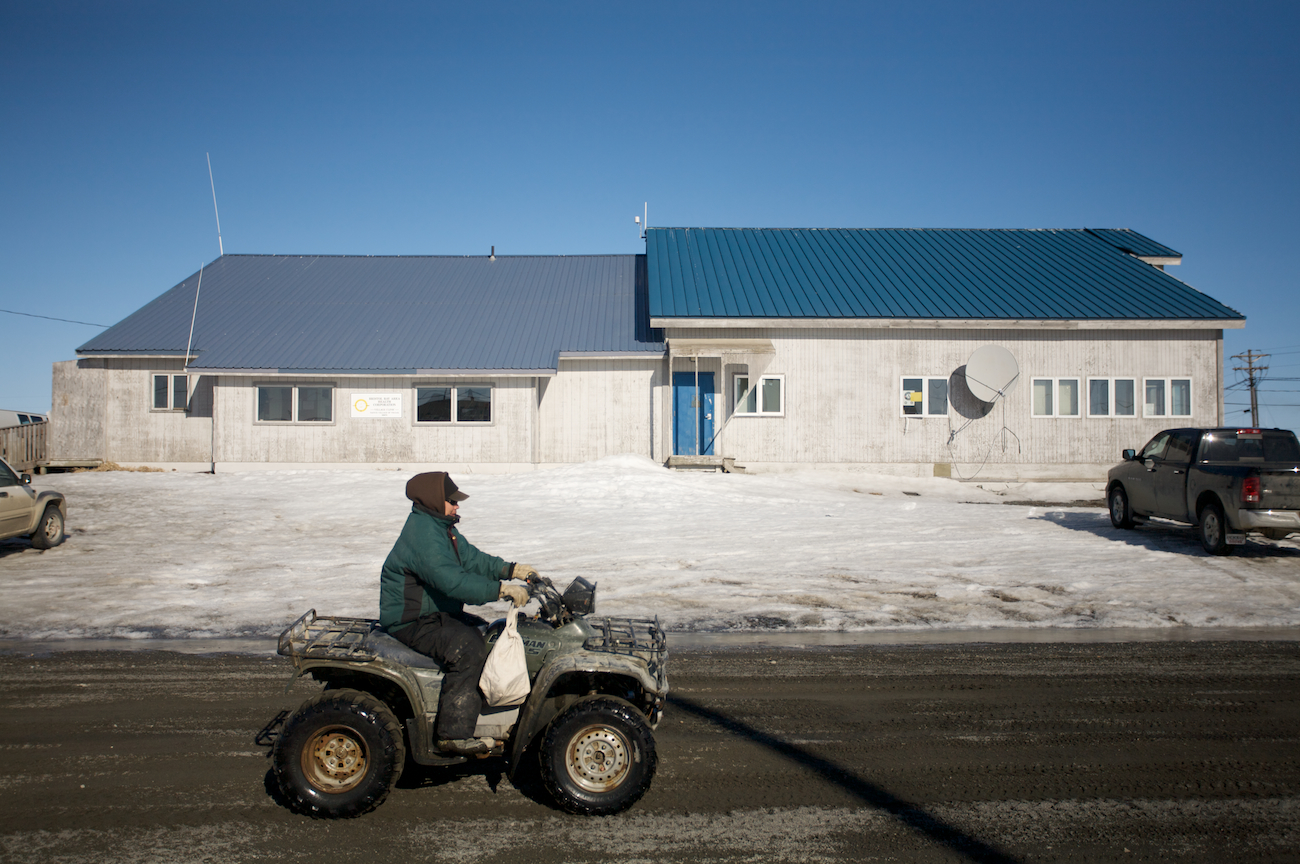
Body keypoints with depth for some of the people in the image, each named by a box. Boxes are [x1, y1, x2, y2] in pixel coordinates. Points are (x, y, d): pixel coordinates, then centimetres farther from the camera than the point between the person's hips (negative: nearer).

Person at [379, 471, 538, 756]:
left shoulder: (441, 527, 11)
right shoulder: (423, 534, -23)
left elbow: (472, 559, 13)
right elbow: (452, 580, -33)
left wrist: (511, 569, 0)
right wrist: (501, 589, -34)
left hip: (434, 613, 11)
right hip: (411, 622, -11)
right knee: (468, 646, -27)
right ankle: (454, 733, -24)